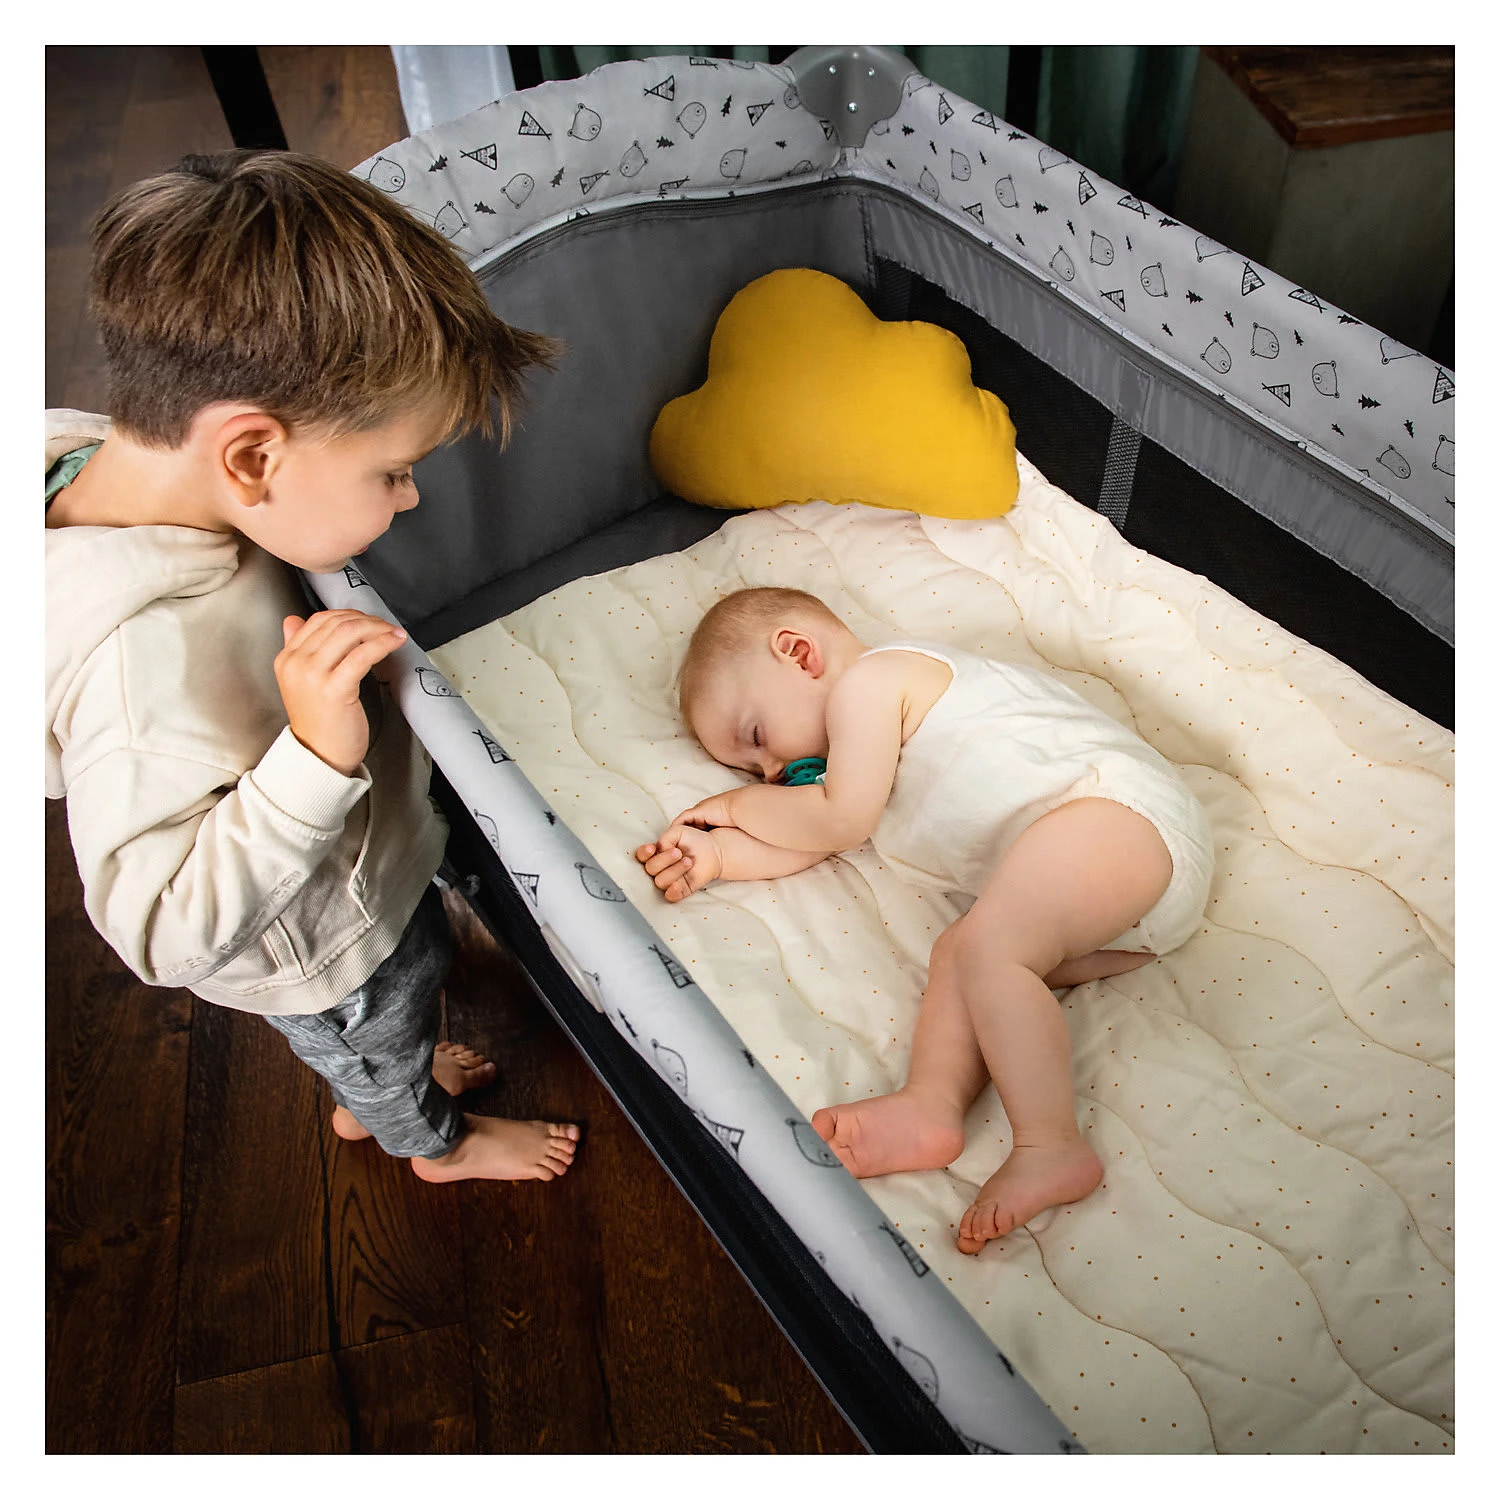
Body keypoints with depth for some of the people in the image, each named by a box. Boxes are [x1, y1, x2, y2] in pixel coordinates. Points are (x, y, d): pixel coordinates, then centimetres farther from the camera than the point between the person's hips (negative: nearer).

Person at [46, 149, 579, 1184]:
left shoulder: (104, 453, -20)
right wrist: (318, 753, -51)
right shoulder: (143, 652, -46)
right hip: (324, 954, -7)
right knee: (377, 1038, 26)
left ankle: (373, 1093, 67)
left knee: (417, 962, 35)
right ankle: (437, 1141, 60)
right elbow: (164, 929, -42)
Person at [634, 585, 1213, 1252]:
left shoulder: (867, 680, -2)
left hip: (1112, 805, -10)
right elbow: (812, 840, 23)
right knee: (957, 956, -4)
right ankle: (931, 1104, -22)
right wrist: (718, 852, 12)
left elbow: (839, 821, -6)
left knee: (986, 946, -25)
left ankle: (1051, 1148, -23)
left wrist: (741, 805, 9)